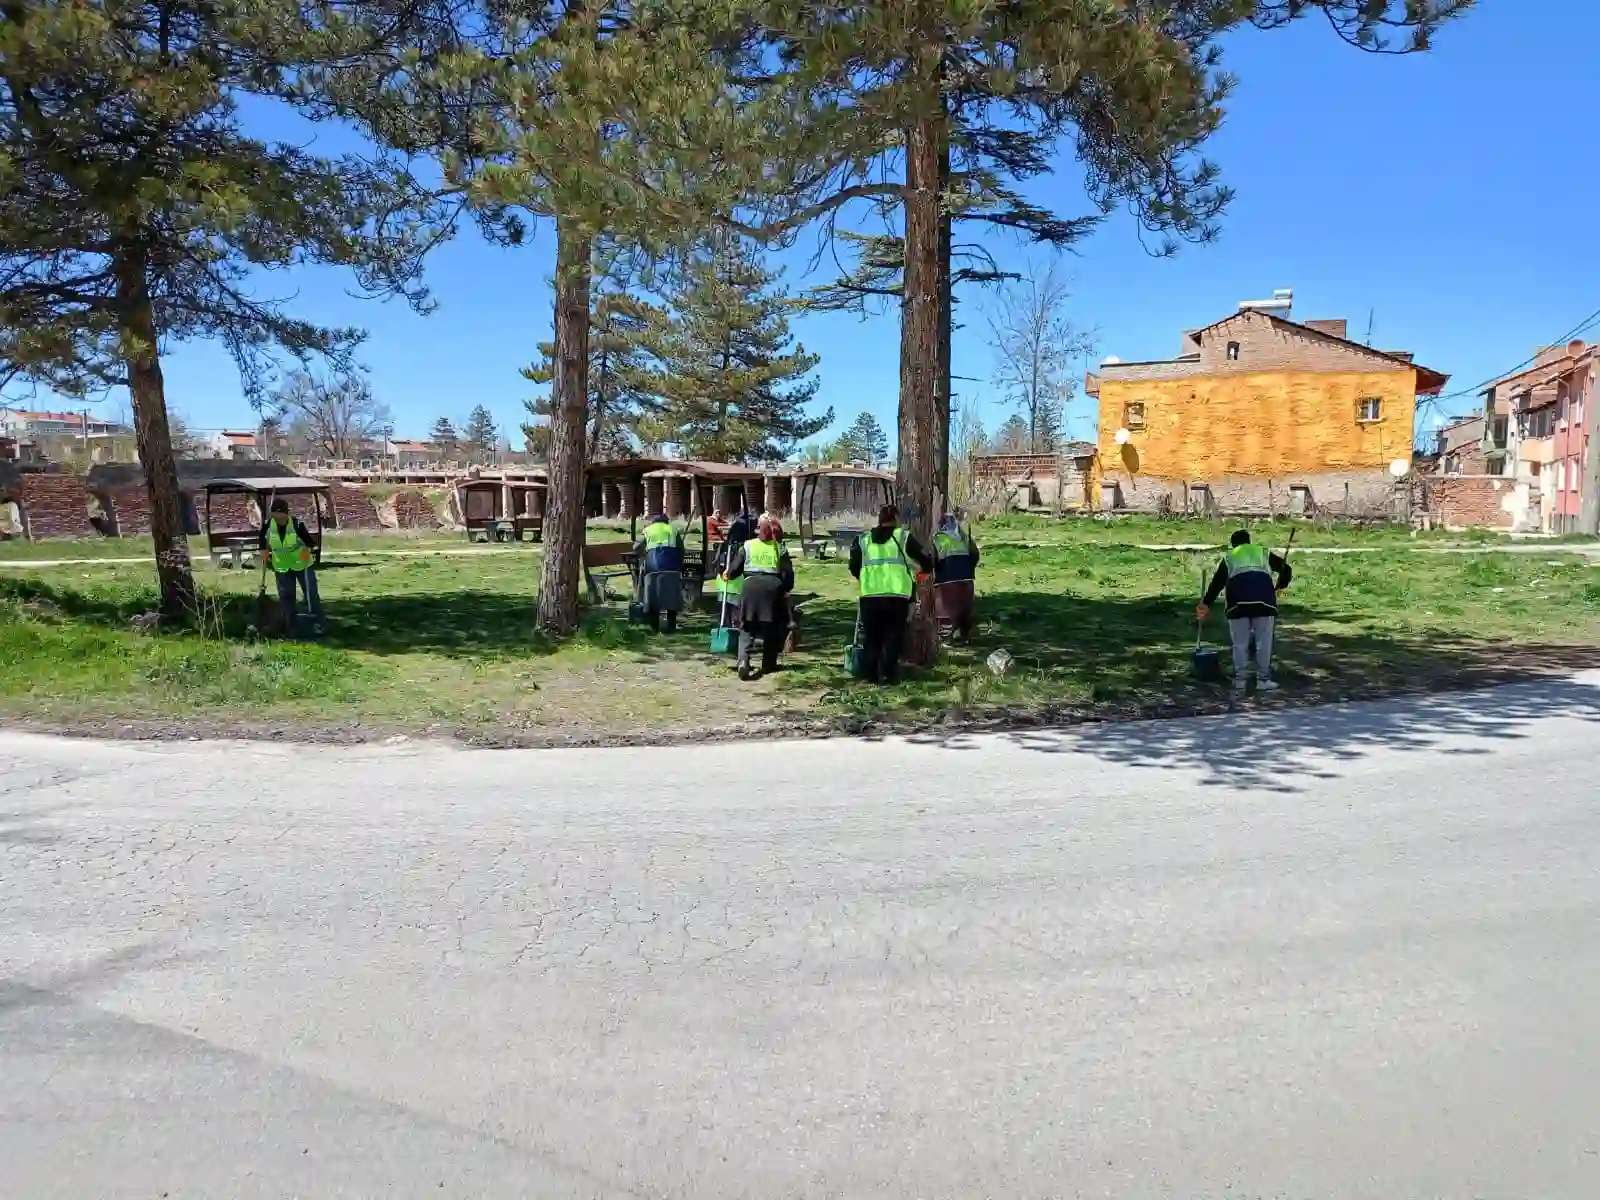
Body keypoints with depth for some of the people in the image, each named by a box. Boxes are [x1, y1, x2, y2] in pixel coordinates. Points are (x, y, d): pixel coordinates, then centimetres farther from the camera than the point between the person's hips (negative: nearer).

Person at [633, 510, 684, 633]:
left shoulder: (647, 530, 23)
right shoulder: (673, 530, 25)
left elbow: (636, 548, 11)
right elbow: (681, 550, 16)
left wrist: (642, 556, 29)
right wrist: (680, 567, 24)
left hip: (653, 562, -1)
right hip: (671, 561, 1)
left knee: (653, 596, 5)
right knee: (671, 595, 6)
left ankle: (654, 627, 5)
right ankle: (671, 626, 5)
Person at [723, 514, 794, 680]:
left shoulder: (747, 546, 10)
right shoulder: (779, 548, 11)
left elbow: (734, 569, 11)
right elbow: (788, 573, 5)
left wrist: (729, 575, 32)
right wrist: (786, 589, 19)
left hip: (751, 585, 0)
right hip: (773, 587, 0)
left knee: (747, 628, 3)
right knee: (772, 628, 15)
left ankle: (743, 660, -18)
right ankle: (768, 664, 15)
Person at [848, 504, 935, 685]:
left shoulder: (863, 540, 12)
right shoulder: (904, 537, 4)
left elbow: (854, 567, 15)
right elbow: (926, 560, 8)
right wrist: (925, 570, 30)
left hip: (869, 595, 3)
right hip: (897, 595, -3)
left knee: (871, 635, 12)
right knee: (893, 635, 5)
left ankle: (871, 673, 11)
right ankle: (887, 673, -3)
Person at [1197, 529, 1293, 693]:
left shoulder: (1229, 557, 21)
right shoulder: (1263, 552, 23)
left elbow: (1217, 583, 16)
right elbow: (1286, 569, 18)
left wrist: (1206, 604, 21)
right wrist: (1279, 587, 31)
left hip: (1238, 602, 0)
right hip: (1264, 601, 0)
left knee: (1240, 643, 8)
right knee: (1264, 642, 6)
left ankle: (1240, 680, 11)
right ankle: (1263, 680, 8)